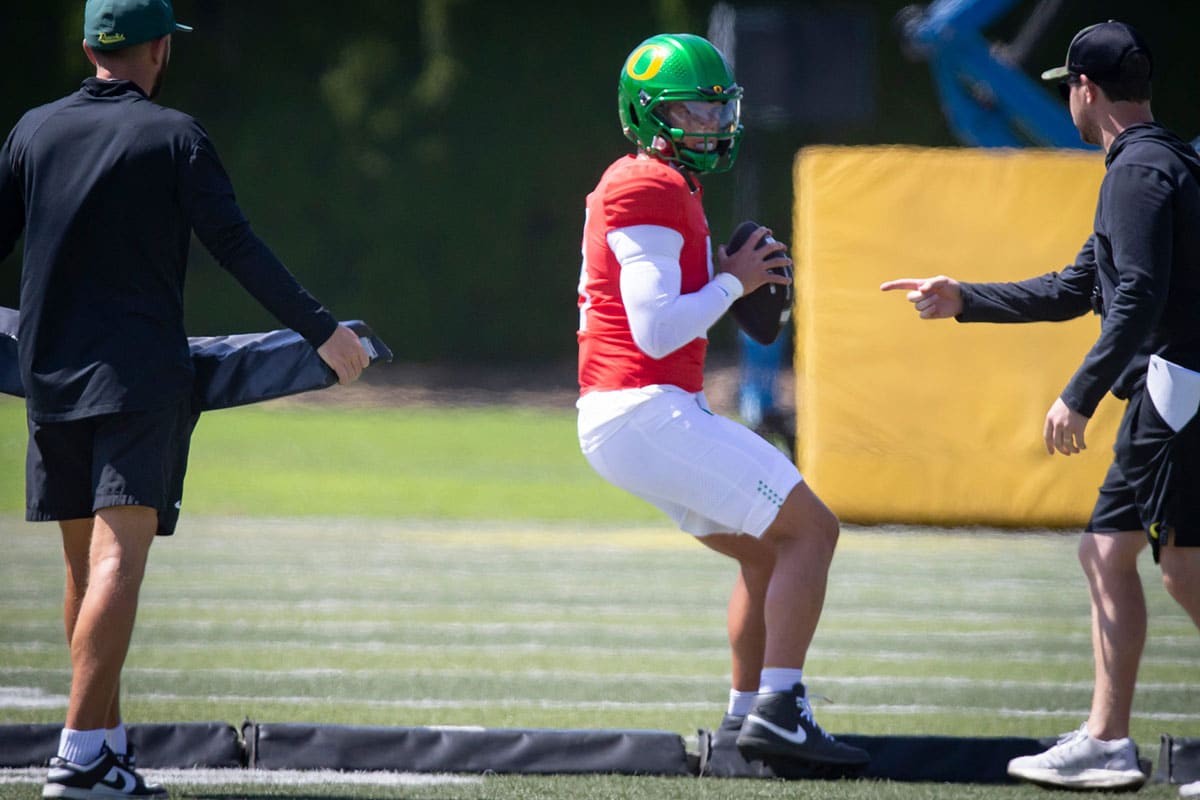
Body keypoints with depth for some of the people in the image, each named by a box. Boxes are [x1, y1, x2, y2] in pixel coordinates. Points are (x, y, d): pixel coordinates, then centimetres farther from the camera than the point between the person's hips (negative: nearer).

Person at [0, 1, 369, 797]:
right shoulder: (174, 136, -3)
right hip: (142, 374, -5)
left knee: (86, 563, 13)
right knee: (119, 559, -12)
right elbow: (237, 246, -10)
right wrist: (321, 329, -10)